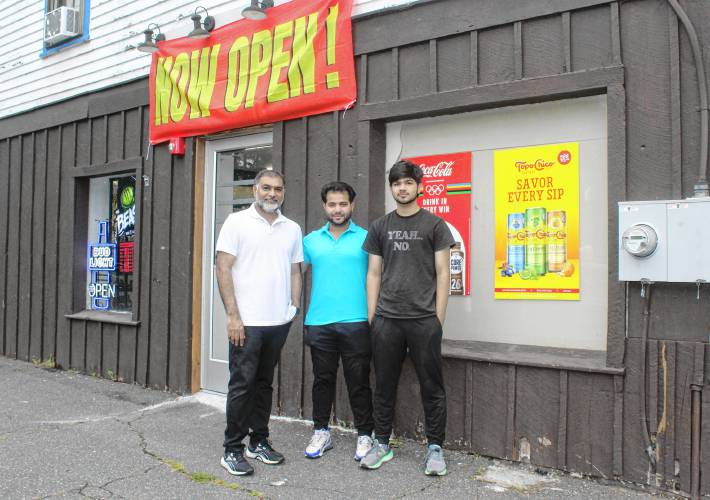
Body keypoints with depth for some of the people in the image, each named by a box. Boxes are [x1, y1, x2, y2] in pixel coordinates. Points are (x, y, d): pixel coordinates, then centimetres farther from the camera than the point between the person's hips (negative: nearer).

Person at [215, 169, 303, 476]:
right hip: (246, 322, -4)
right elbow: (223, 269, -7)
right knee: (242, 384, 1)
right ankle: (232, 449, 14)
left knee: (264, 383, 15)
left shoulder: (292, 229, 11)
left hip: (279, 322, 5)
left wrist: (294, 306, 4)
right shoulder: (237, 222, -2)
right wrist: (233, 315, -12)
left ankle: (259, 442, 27)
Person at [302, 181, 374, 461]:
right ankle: (321, 433, 26)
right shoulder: (311, 240, 10)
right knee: (323, 380, 13)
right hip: (318, 323, 3)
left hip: (355, 322, -2)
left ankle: (365, 435, 18)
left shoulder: (365, 238, 2)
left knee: (358, 382, 5)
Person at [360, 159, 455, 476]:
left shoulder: (434, 225, 3)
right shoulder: (380, 227, 11)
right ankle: (382, 444, 24)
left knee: (431, 387, 5)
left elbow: (442, 274, 1)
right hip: (385, 320, 3)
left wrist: (438, 318, -5)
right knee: (384, 385, 11)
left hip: (424, 320, -2)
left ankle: (434, 448, 18)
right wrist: (371, 316, 5)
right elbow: (374, 274, 11)